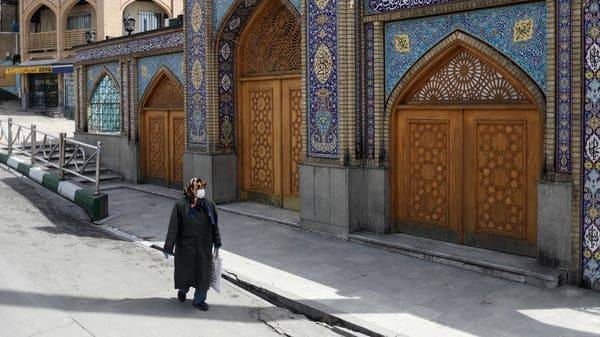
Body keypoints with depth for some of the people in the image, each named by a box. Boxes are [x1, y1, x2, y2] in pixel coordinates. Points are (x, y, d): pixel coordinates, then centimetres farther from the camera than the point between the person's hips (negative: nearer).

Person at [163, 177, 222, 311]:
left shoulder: (209, 205, -4)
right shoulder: (180, 205, -14)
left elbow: (214, 226, 5)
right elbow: (173, 227, -12)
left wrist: (217, 245, 9)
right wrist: (168, 248, -11)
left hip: (204, 247, 3)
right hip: (186, 246, -2)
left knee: (203, 274, 6)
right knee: (185, 271, 15)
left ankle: (199, 300, 25)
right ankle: (183, 290, 47)